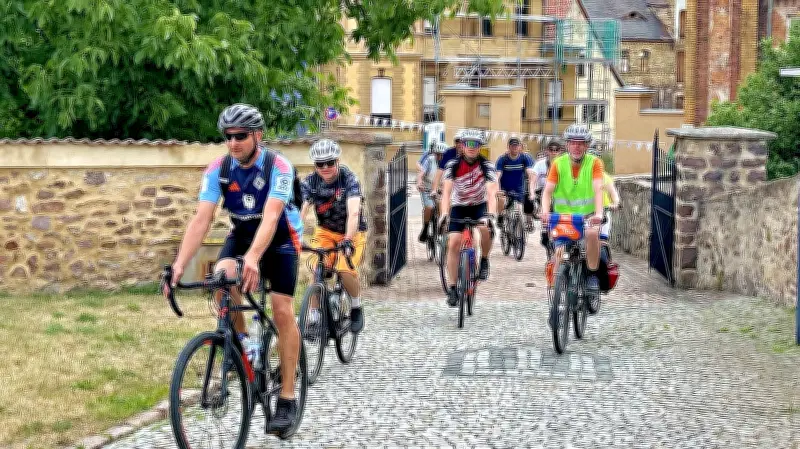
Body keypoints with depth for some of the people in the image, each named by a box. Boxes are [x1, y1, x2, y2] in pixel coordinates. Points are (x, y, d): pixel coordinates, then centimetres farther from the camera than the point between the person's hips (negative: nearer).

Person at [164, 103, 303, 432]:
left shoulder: (278, 166, -28)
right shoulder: (218, 170, -18)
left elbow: (270, 218, -40)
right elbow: (201, 220, -24)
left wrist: (252, 258, -57)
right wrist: (179, 265, -38)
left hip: (280, 236, -3)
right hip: (242, 232, 3)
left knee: (282, 310, -14)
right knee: (222, 277, -28)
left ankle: (287, 398, -6)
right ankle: (241, 343, -5)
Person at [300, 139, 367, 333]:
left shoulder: (348, 179, -23)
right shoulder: (310, 182, -13)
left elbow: (353, 212, -36)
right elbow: (300, 211, -24)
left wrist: (348, 240, -50)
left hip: (352, 232, -3)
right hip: (325, 231, 3)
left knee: (345, 269, -24)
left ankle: (356, 308, 3)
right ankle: (315, 317, -2)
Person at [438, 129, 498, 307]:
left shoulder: (486, 165, -20)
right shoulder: (453, 164, -18)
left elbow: (491, 193, -30)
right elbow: (447, 191, -27)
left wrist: (491, 215, -46)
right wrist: (444, 214, -42)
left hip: (479, 205, -1)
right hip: (459, 206, 1)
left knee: (485, 229, -32)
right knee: (454, 243, -14)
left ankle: (484, 260, -3)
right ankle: (452, 288, -6)